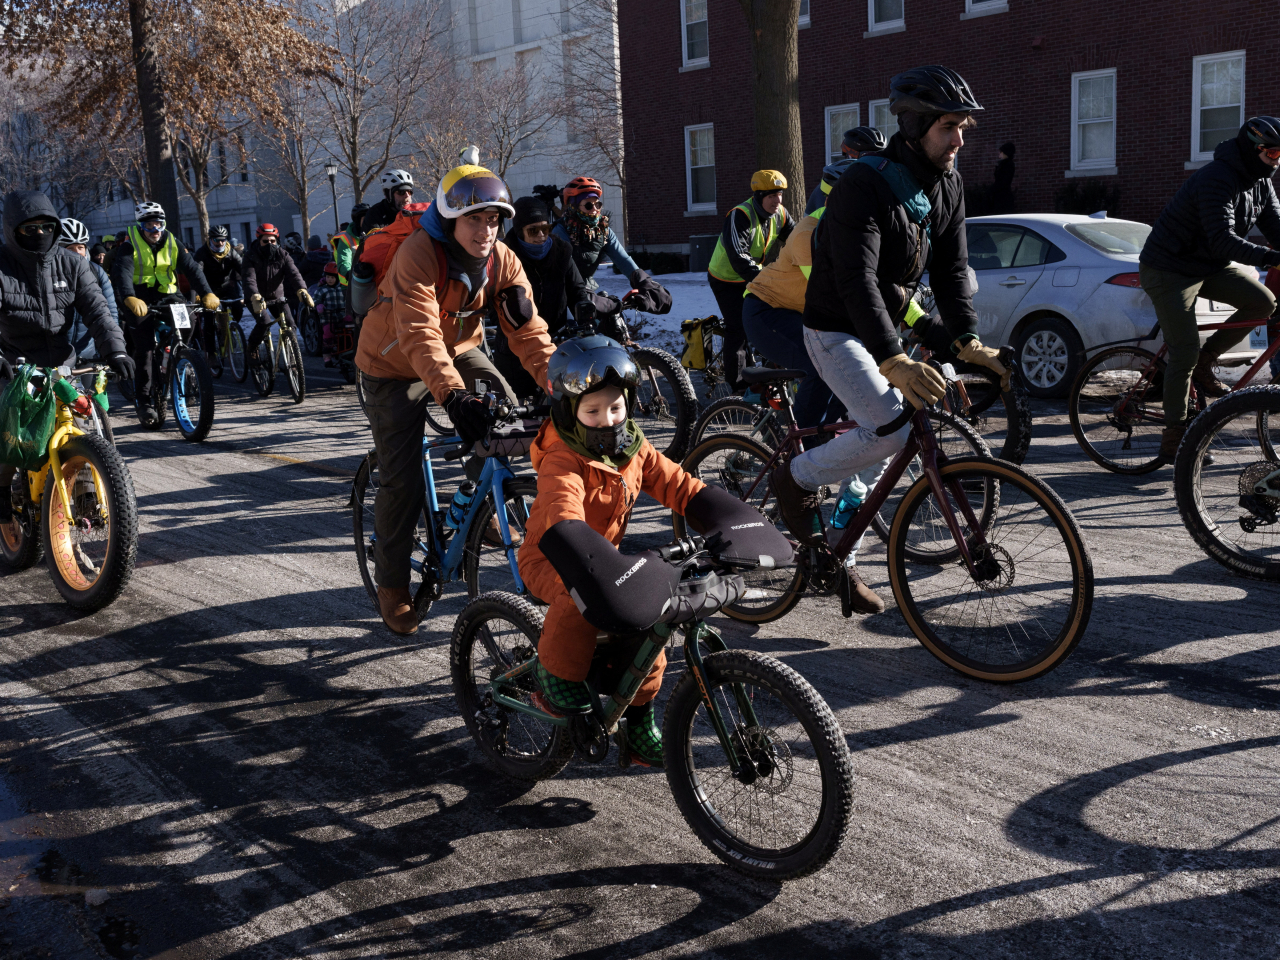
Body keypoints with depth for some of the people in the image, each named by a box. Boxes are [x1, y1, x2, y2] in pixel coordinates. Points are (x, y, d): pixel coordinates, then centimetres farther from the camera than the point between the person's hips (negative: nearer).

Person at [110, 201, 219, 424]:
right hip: (139, 300, -4)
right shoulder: (130, 243, -11)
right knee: (145, 347, -14)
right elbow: (122, 272, -27)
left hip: (165, 297, 4)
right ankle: (143, 402, -7)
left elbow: (191, 267, -9)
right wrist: (130, 299, -47)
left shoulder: (171, 242, 1)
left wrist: (207, 293, -27)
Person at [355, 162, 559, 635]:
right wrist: (454, 395, -56)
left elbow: (526, 329, -22)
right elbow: (420, 333, -42)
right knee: (402, 480, -7)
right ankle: (391, 584, 11)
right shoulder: (419, 253, -31)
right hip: (396, 365, -5)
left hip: (458, 349, 5)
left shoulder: (502, 261, -15)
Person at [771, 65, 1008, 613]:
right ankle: (797, 481, -1)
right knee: (892, 430, -25)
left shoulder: (948, 187, 1)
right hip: (837, 331, -8)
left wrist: (967, 340, -18)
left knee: (875, 452, 10)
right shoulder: (863, 186, -23)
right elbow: (856, 281, -34)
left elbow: (952, 270, -2)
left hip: (887, 329, 8)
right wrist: (894, 361, -45)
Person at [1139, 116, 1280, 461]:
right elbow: (1222, 240, -36)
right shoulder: (1216, 180, -25)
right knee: (1185, 351, -13)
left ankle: (1205, 363, 6)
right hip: (1169, 269, -8)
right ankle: (1173, 438, -4)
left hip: (1211, 265, 9)